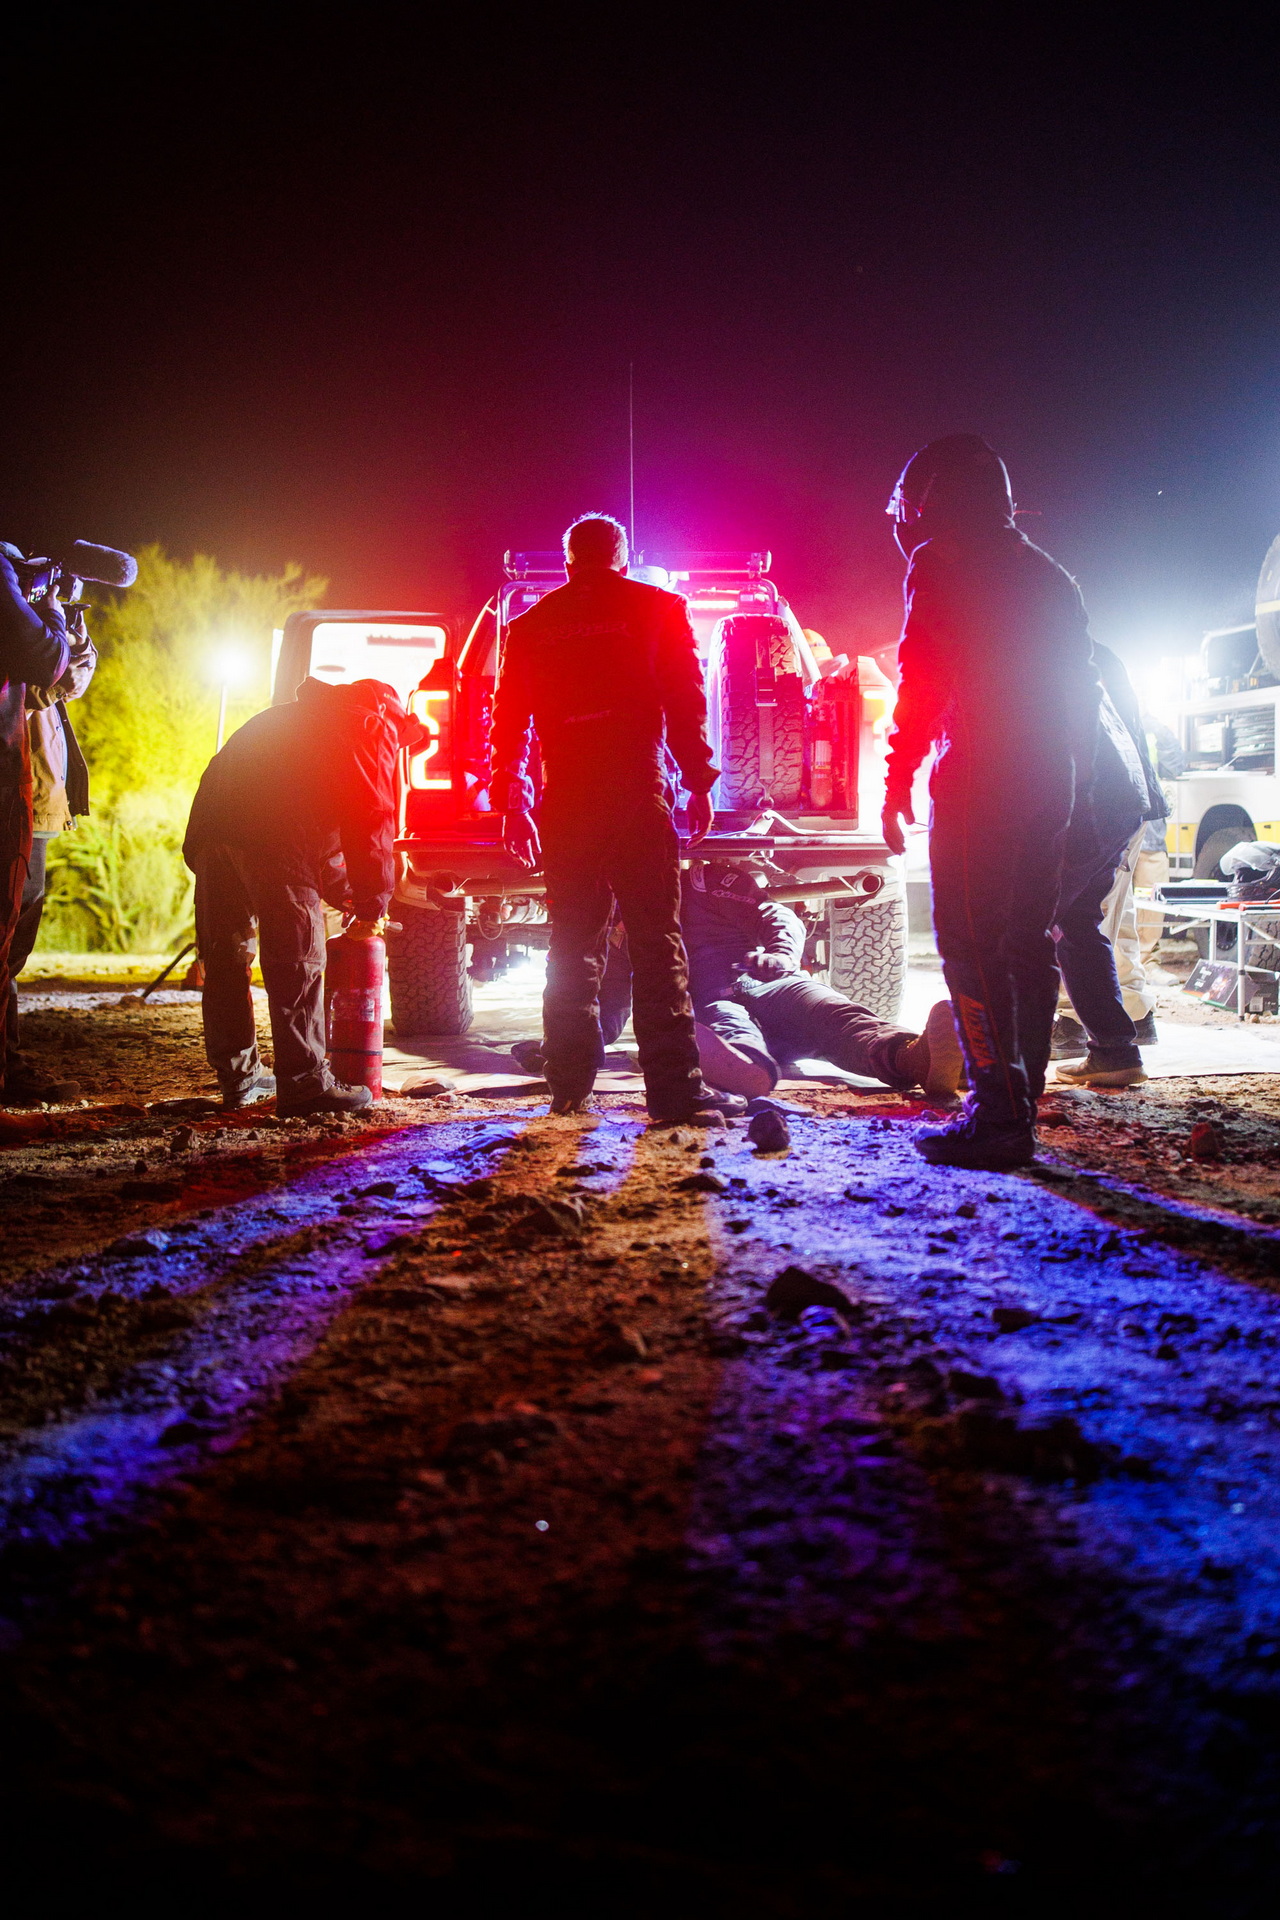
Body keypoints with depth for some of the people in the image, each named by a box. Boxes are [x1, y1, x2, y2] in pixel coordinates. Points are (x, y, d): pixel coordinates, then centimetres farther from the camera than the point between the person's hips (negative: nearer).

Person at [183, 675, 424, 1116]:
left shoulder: (296, 717, 39)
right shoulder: (372, 729, 14)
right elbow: (372, 823, 4)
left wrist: (344, 893, 36)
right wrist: (372, 906, 10)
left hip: (212, 830, 8)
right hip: (273, 841, -8)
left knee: (225, 959, 14)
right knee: (298, 961, -2)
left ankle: (238, 1080, 22)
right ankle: (304, 1085, 0)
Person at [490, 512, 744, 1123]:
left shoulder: (530, 625, 15)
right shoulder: (656, 608, 7)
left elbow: (509, 721, 15)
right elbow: (686, 702, 0)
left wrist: (510, 804, 19)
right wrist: (699, 784, 3)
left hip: (564, 800, 3)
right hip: (635, 792, -3)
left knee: (572, 946, 10)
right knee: (656, 942, -6)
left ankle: (569, 1088, 11)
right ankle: (675, 1089, -10)